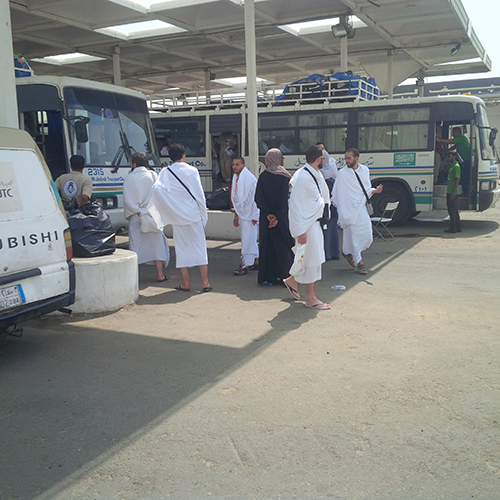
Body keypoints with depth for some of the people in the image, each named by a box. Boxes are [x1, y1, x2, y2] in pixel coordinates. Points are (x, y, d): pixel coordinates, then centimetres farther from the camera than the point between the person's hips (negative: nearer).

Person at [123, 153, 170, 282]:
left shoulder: (129, 178, -3)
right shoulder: (153, 175, 1)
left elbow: (127, 200, -9)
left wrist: (138, 212, -5)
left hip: (136, 217, -1)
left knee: (135, 245, 7)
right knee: (156, 243, 7)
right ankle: (160, 275, 8)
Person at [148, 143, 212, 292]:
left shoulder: (166, 172, -1)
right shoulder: (192, 170, -2)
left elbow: (157, 189, -18)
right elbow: (199, 194, -3)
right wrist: (203, 213, 5)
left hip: (177, 217, 1)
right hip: (194, 214, 0)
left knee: (182, 248, 8)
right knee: (200, 247, 5)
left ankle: (186, 283, 8)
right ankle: (205, 282, 4)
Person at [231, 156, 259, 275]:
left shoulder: (249, 178, -16)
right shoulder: (236, 177, 11)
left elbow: (254, 197, -18)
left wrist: (255, 216, -19)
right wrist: (236, 215, 20)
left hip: (250, 215, -9)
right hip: (243, 214, 9)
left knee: (248, 240, -5)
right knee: (251, 240, 16)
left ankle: (245, 266, 1)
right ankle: (256, 262, 26)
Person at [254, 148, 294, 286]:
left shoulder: (262, 177, 1)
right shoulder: (284, 177, -6)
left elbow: (258, 198, -7)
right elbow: (284, 199, -14)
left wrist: (268, 215, -11)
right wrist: (277, 216, -16)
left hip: (265, 217, 3)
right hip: (281, 217, -2)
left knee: (267, 245, 9)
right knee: (283, 245, 7)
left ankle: (270, 277, 10)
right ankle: (285, 275, 9)